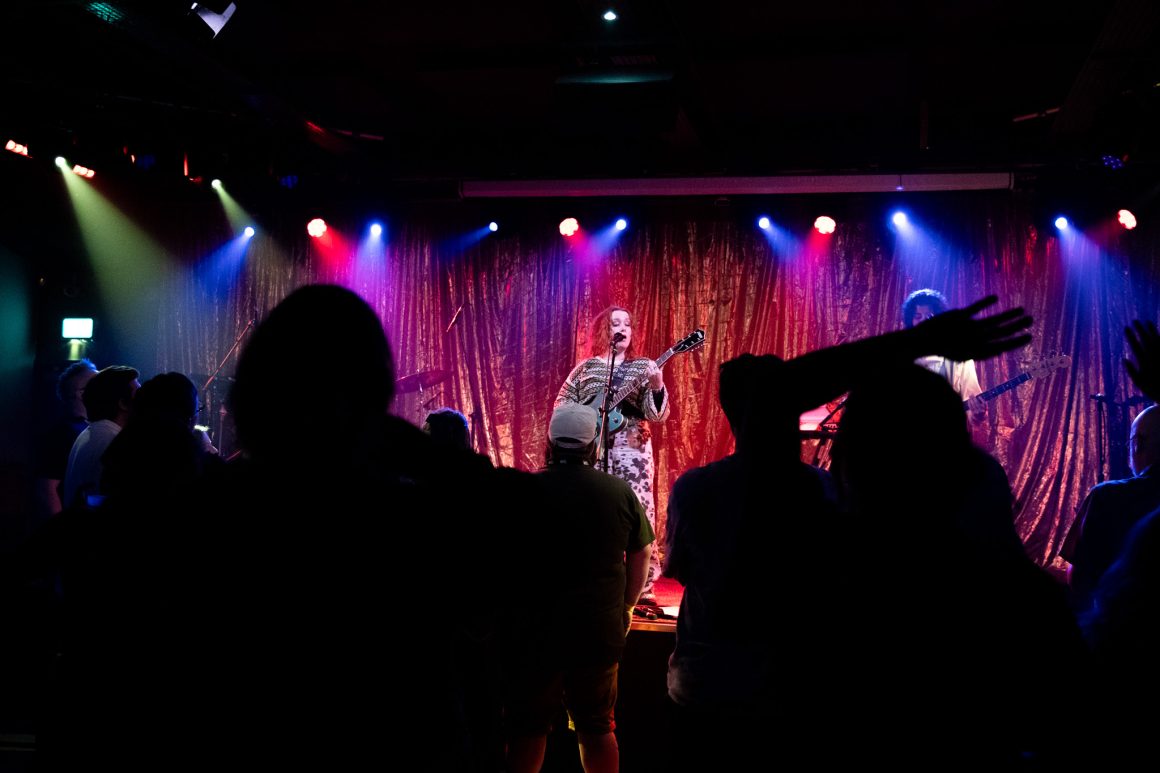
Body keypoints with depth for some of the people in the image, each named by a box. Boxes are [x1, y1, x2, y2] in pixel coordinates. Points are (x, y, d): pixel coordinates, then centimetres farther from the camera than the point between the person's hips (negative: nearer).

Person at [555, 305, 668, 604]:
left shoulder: (643, 367, 8)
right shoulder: (585, 368, 12)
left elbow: (656, 415, -2)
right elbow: (561, 403, 16)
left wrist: (657, 387, -21)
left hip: (632, 447, -1)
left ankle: (643, 587, -2)